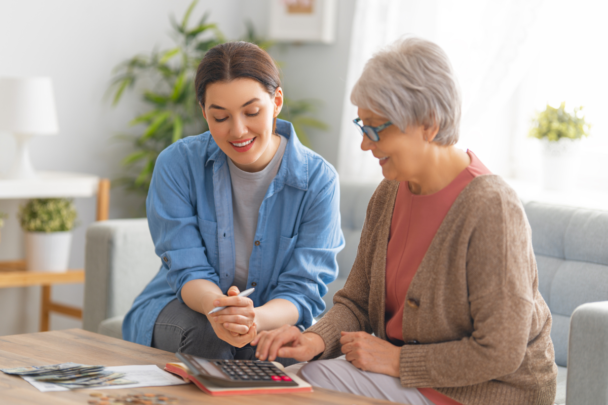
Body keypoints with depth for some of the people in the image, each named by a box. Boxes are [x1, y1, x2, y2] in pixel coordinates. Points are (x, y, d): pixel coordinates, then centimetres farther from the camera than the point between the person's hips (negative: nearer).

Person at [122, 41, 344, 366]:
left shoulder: (319, 180, -12)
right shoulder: (177, 165, -11)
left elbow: (303, 290, -15)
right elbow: (187, 270, -12)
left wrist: (255, 319, -40)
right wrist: (215, 306, -38)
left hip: (273, 319, 0)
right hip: (177, 312, 0)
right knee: (207, 333, -34)